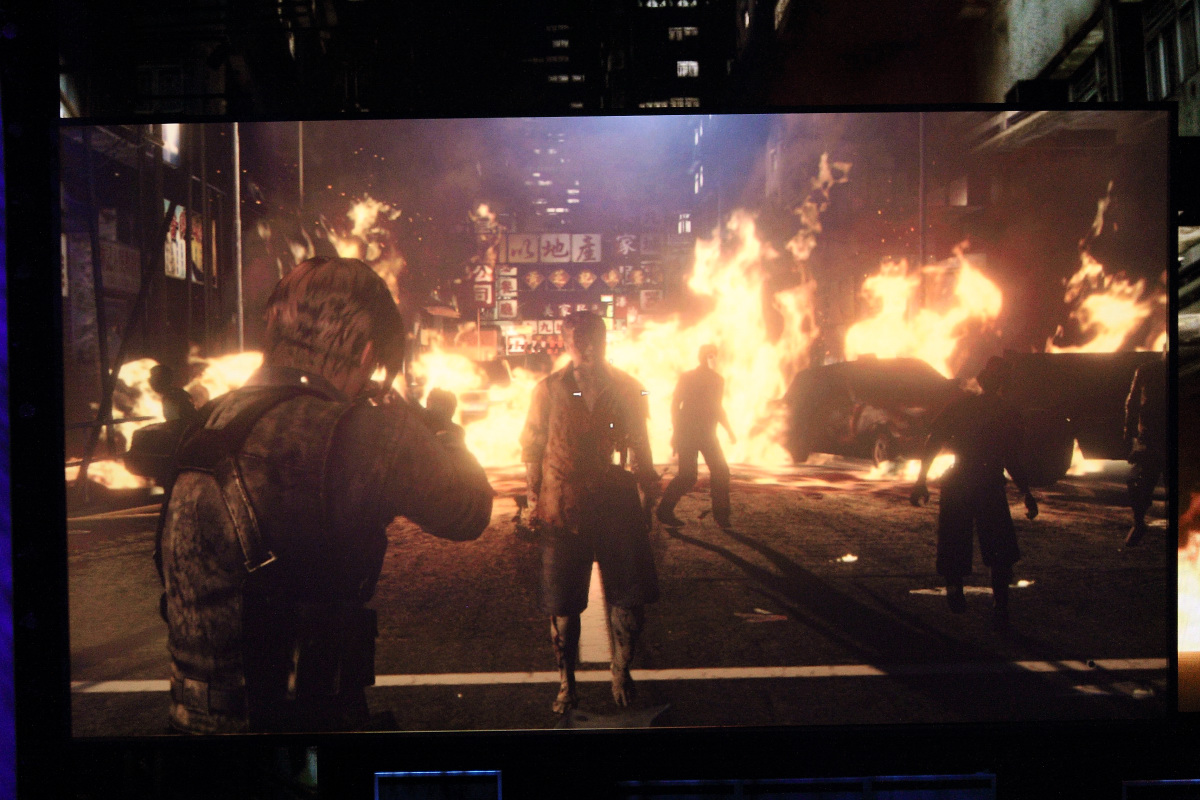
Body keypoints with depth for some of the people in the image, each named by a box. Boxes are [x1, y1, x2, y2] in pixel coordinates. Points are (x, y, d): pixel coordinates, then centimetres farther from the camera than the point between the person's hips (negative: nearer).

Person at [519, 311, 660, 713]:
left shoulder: (626, 388, 6)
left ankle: (621, 672, 27)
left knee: (630, 598, 3)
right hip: (563, 509, -1)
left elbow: (640, 445, 13)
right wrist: (534, 500, 0)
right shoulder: (549, 390, 2)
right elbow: (532, 449, 5)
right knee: (563, 605, 7)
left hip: (617, 504, 1)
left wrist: (648, 485, 6)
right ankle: (566, 683, 25)